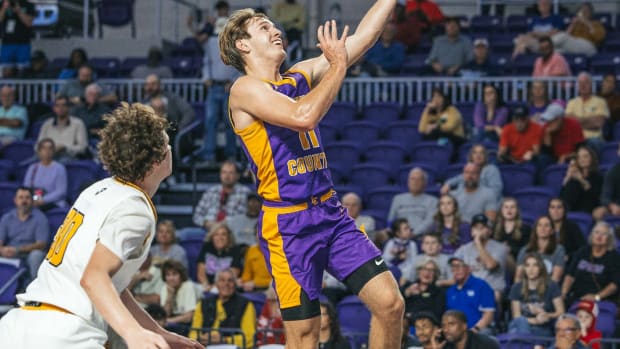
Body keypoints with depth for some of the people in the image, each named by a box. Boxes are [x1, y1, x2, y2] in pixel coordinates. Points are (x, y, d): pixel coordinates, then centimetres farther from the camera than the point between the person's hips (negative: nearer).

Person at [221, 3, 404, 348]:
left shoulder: (302, 75, 13)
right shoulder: (246, 89, -8)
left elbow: (363, 37, 14)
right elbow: (303, 117, -25)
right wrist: (339, 65, -15)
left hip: (332, 213, 6)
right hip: (288, 225, -6)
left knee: (390, 302, -6)